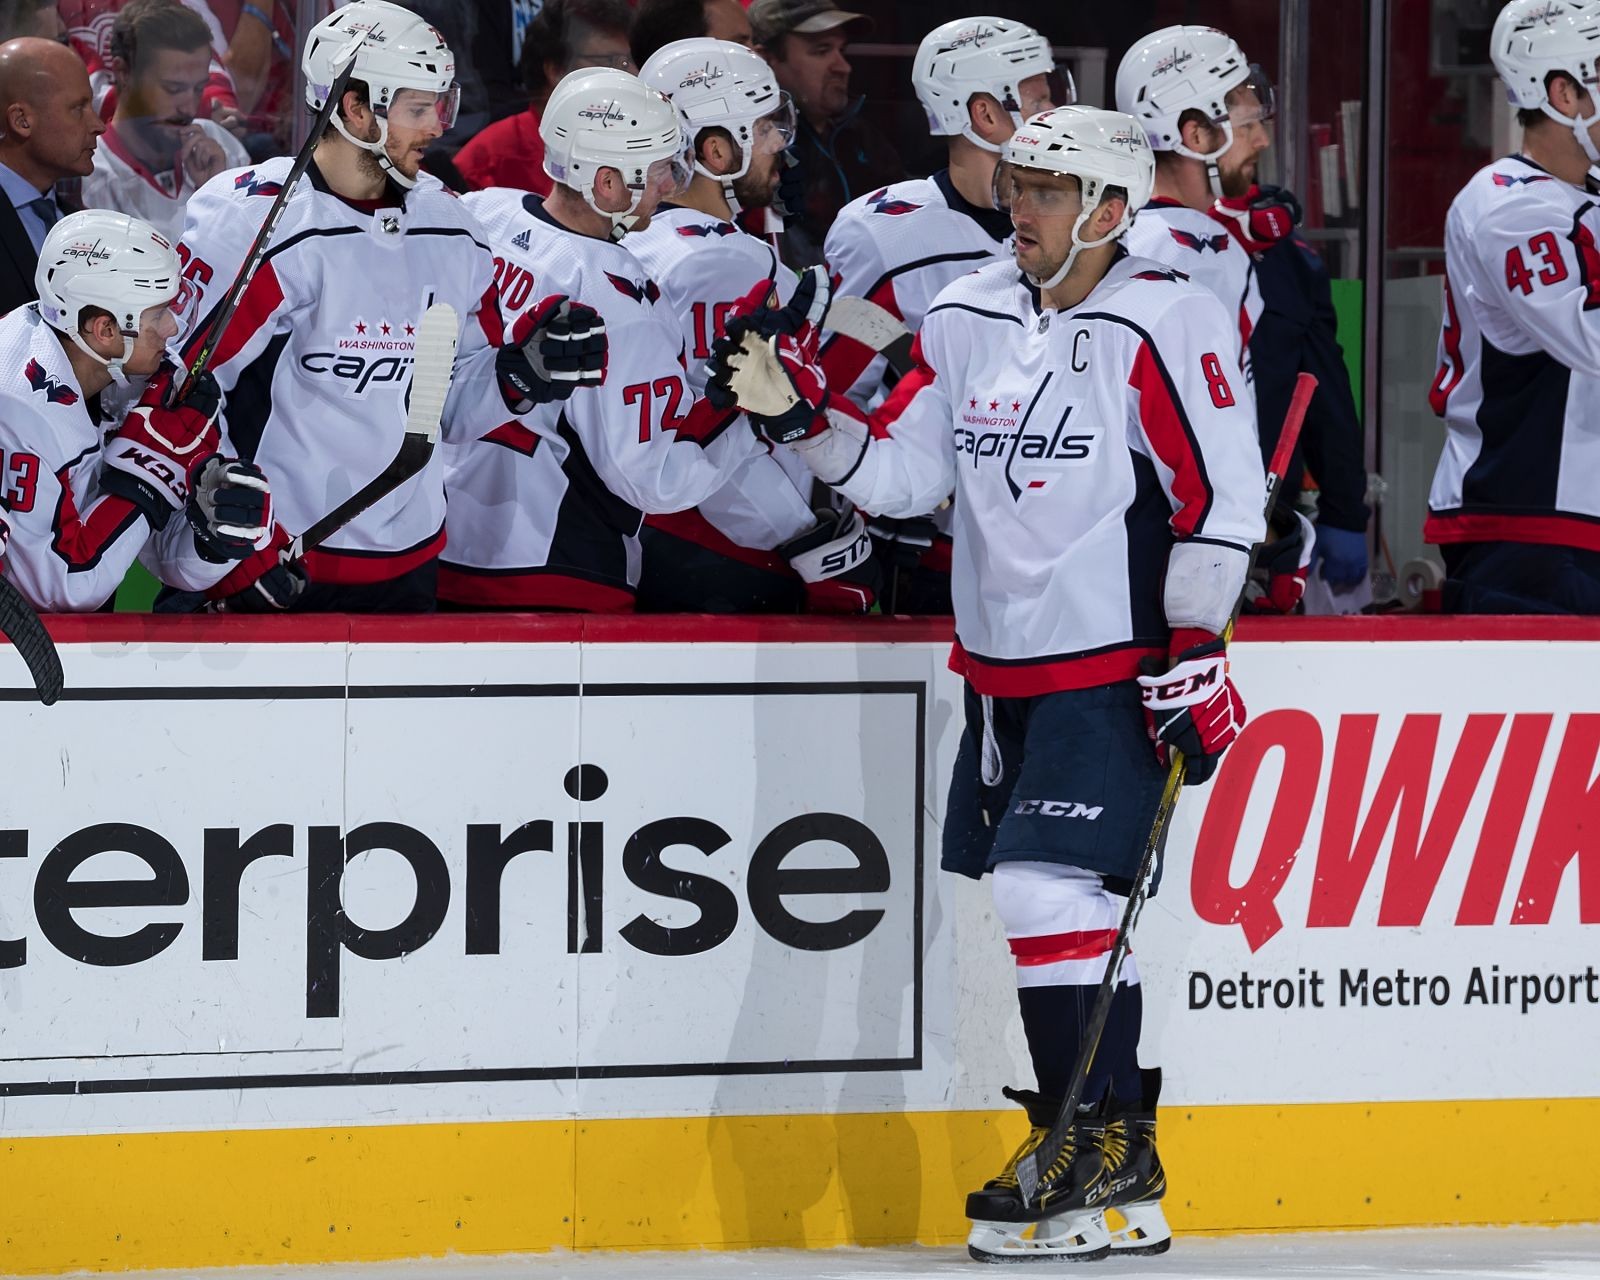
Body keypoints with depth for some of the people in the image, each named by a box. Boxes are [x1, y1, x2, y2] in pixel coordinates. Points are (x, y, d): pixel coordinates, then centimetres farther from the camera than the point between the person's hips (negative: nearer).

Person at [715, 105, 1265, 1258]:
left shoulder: (1162, 323, -11)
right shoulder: (968, 320, 9)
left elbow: (1223, 494, -13)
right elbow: (901, 470, 10)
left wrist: (1193, 653, -16)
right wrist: (805, 418, -6)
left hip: (1116, 672, -7)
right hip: (1004, 672, 7)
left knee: (1050, 887, -17)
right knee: (1066, 905, 10)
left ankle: (1090, 1142, -8)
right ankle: (1123, 1176, 18)